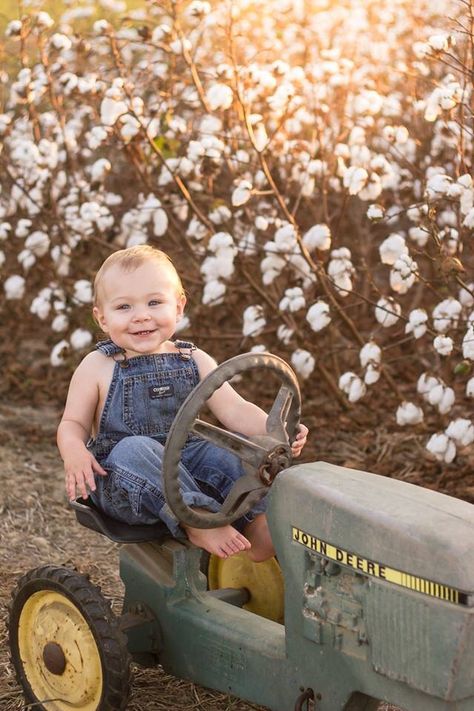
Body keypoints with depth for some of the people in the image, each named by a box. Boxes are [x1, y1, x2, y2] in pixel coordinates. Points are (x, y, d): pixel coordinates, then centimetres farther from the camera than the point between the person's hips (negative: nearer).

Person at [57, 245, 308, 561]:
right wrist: (75, 454, -26)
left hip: (184, 466, 3)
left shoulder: (194, 361, 5)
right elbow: (73, 423, -2)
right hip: (119, 480, -3)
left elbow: (233, 409, -1)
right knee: (134, 448, -34)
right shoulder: (98, 367, -3)